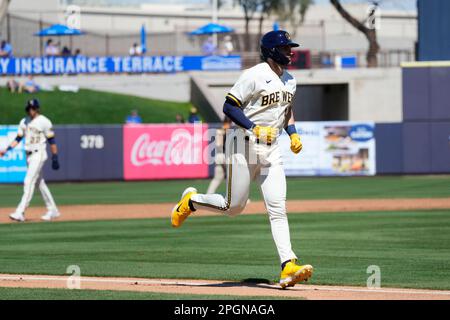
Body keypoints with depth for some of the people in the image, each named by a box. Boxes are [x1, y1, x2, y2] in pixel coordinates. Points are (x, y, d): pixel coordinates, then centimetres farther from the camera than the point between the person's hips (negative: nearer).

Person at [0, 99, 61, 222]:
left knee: (29, 182, -15)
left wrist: (55, 158, -9)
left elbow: (51, 141, -7)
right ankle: (52, 210, 22)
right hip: (29, 155, 7)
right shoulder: (24, 122, 11)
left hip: (39, 154, -7)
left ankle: (20, 213, -20)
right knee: (40, 183, 13)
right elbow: (18, 139, 12)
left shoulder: (44, 122, -8)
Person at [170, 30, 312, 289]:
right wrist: (254, 128, -22)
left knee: (278, 207, -6)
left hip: (271, 150, 6)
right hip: (244, 144, -6)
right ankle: (191, 201, 28)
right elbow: (229, 106, -13)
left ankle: (288, 267, -14)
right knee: (234, 206, 0)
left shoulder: (290, 80, 13)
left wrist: (293, 133, 10)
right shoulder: (255, 76, -12)